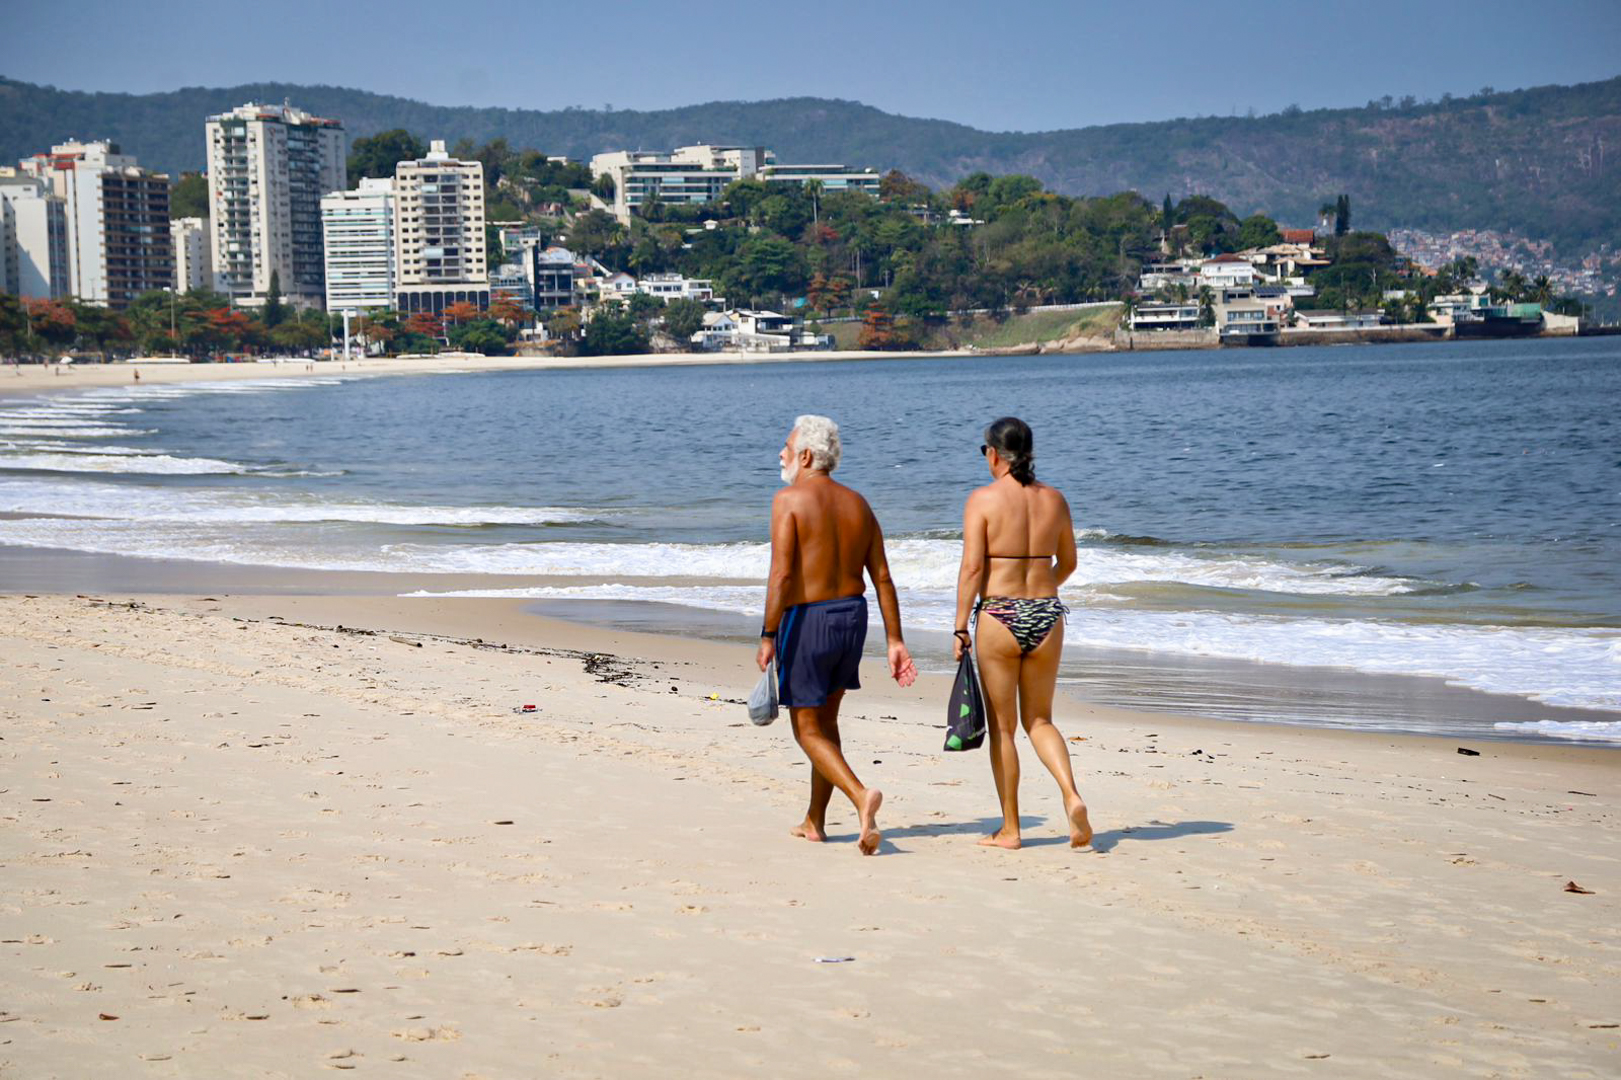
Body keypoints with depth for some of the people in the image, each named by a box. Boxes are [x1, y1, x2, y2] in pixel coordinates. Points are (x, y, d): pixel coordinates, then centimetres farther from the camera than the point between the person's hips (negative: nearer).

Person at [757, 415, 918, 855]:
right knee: (826, 720, 20)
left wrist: (768, 636, -17)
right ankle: (815, 821, 26)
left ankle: (861, 795, -21)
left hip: (805, 620, -6)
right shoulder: (857, 504, 7)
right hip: (852, 616, 7)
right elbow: (882, 577, 5)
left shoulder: (789, 500, -12)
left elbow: (781, 574, -20)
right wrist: (895, 641, 6)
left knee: (808, 730, 3)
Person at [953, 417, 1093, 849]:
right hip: (1047, 617, 4)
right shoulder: (1054, 499, 6)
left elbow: (972, 568, -13)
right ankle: (1072, 796, -6)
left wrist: (960, 626, -7)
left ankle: (1010, 829, 13)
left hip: (999, 618, -4)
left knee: (1002, 727, 8)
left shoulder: (983, 499, -8)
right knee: (1040, 721, 17)